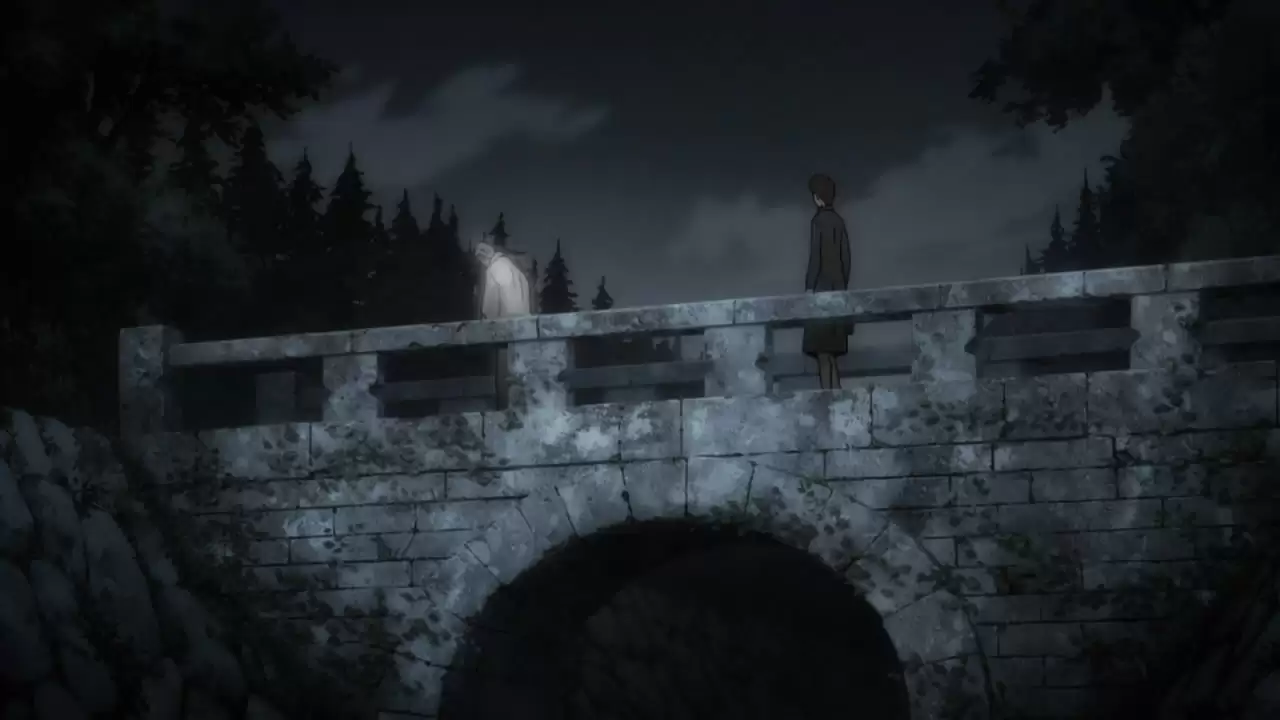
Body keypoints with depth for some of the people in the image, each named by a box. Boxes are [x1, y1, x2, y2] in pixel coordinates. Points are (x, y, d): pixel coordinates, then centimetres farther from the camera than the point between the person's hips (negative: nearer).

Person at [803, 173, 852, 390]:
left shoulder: (818, 220, -7)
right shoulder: (838, 221, 12)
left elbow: (815, 257, -13)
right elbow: (845, 258, 12)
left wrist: (809, 287, -11)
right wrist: (843, 286, 18)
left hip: (821, 287, -7)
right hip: (837, 287, 7)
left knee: (822, 346, -10)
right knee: (832, 347, 8)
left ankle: (828, 391, -17)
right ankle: (835, 390, 4)